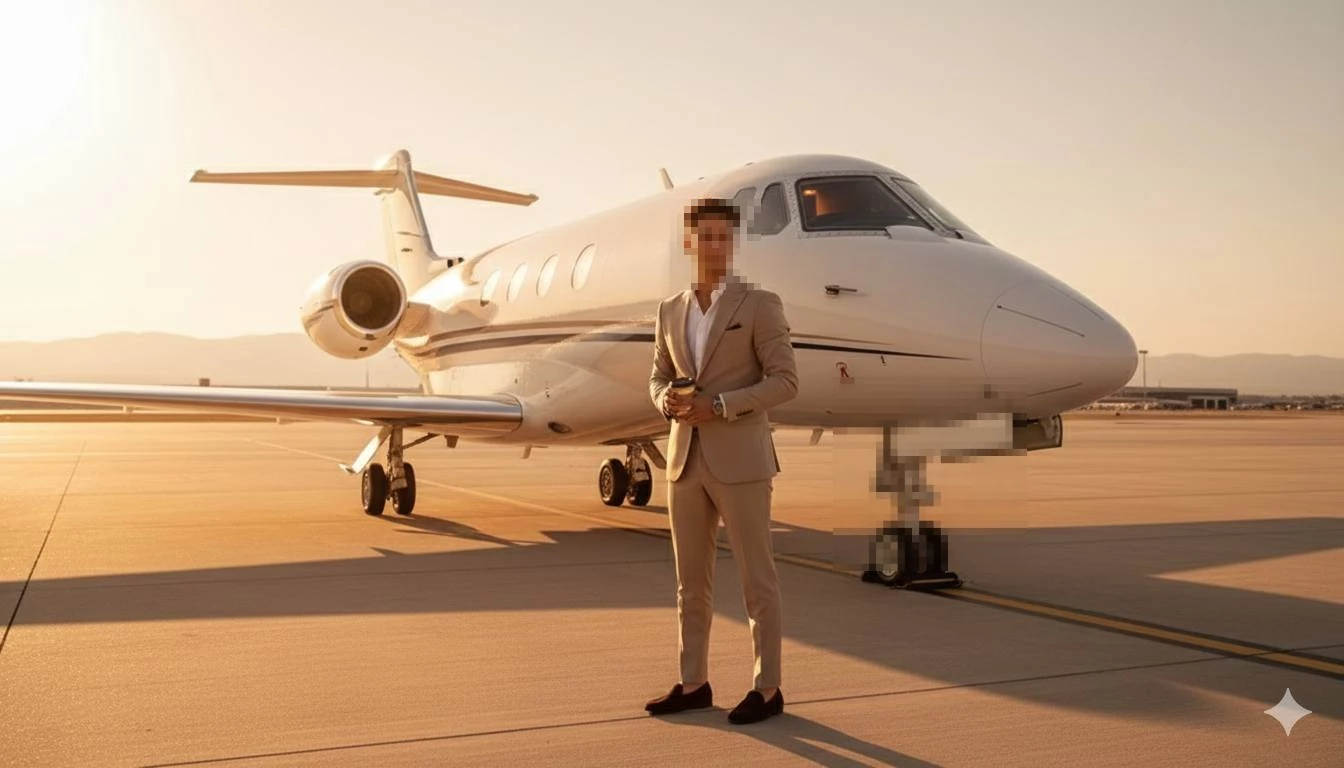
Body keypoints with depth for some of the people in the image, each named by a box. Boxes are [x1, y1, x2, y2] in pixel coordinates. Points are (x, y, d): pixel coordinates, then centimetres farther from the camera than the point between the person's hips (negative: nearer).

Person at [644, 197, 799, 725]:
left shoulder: (760, 305, -5)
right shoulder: (671, 311, 11)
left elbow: (785, 380, -10)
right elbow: (658, 379, 17)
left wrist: (719, 405, -19)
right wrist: (669, 401, -7)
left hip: (740, 459, -5)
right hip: (686, 459, 6)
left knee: (756, 578, 2)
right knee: (691, 581, 12)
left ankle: (767, 689, 14)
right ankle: (693, 685, 23)